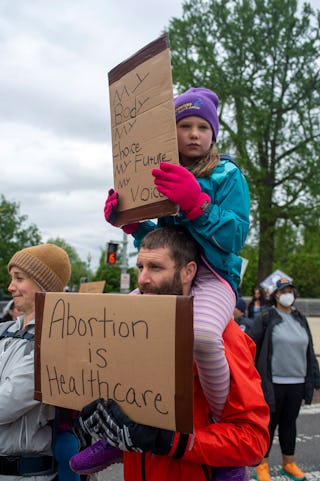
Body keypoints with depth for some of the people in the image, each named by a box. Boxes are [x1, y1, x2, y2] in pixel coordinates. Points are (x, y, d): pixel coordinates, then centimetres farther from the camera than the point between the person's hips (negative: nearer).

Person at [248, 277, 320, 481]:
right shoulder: (266, 319, -6)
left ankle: (289, 463, 32)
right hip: (273, 382, -4)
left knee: (290, 422, 16)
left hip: (296, 382, 4)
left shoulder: (301, 319, 9)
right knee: (270, 423, 6)